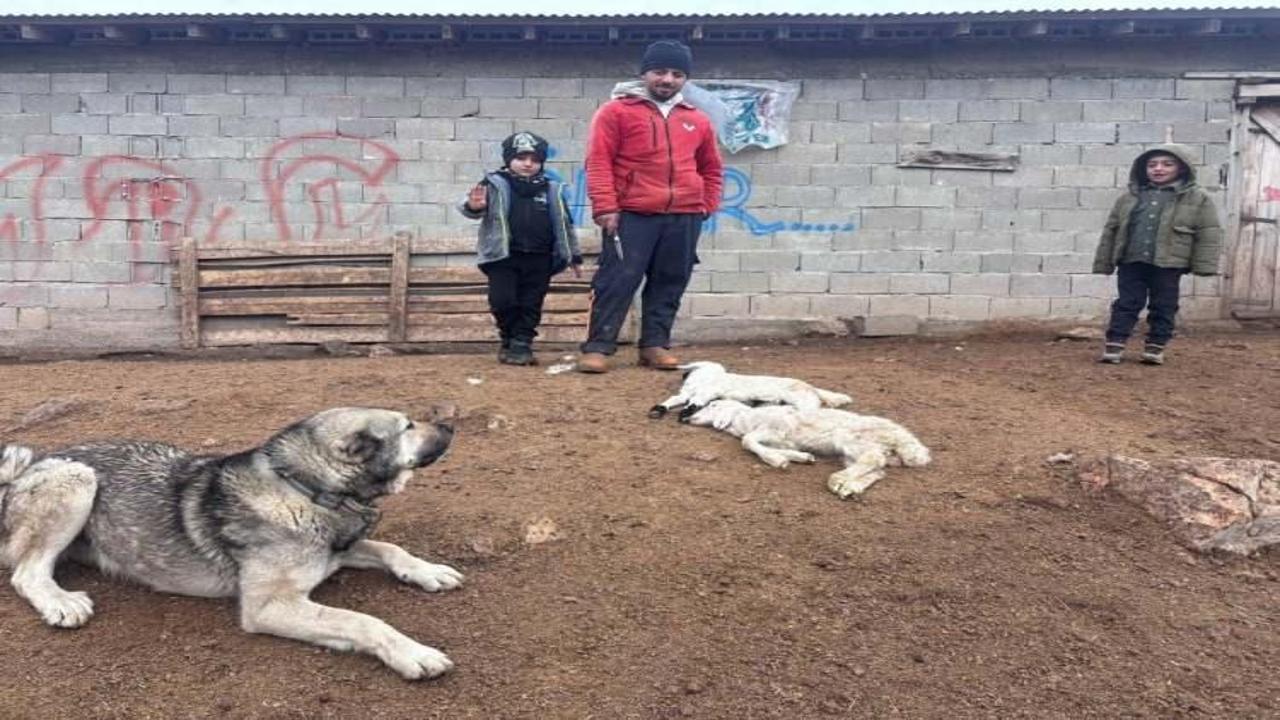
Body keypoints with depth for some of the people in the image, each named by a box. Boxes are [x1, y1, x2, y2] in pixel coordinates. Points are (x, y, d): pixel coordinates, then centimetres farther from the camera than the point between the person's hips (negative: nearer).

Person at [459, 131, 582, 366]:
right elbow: (475, 209, -10)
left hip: (539, 259, 2)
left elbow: (564, 224, 17)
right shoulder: (495, 185, 0)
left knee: (531, 304, 3)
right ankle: (509, 340, 17)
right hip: (503, 256, -2)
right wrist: (474, 206, -36)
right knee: (503, 302, -7)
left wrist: (574, 256, 18)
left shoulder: (551, 190, 10)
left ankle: (522, 344, 15)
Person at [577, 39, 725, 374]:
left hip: (684, 217, 4)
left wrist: (707, 205, 13)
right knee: (617, 281, -5)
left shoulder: (697, 120, 14)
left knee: (670, 284, 7)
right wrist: (605, 208, -13)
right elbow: (599, 161, -5)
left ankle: (655, 345, 17)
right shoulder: (616, 111, 1)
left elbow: (712, 169, 24)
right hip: (632, 215, -4)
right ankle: (597, 347, 0)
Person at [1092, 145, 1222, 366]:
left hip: (1168, 263, -2)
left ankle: (1156, 347, 15)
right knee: (1126, 304, 2)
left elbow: (1209, 233, -1)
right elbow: (1111, 230, 12)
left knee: (1163, 307, 6)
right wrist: (1103, 262, 9)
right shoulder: (1129, 197, 9)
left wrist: (1203, 264, -9)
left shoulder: (1197, 198, 2)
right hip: (1130, 261, 2)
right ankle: (1114, 345, 3)